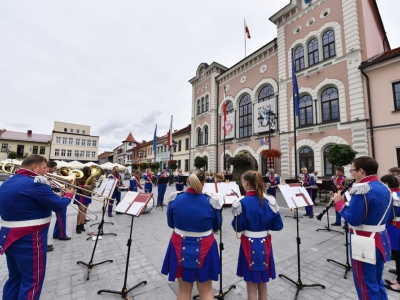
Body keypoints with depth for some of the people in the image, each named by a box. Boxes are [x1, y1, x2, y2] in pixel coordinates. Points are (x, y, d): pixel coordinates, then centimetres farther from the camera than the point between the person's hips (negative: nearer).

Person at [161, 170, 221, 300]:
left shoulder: (174, 198, -14)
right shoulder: (211, 202, -19)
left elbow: (171, 224, 2)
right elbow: (216, 227, -2)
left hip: (180, 248, 2)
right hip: (204, 249, -1)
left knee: (184, 290, 23)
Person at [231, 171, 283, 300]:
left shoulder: (242, 203, -18)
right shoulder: (269, 201, -6)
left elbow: (237, 228, -12)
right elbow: (278, 225, -2)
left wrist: (237, 215, 3)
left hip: (250, 245, -4)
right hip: (265, 244, 5)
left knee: (252, 287, 14)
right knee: (263, 284, 24)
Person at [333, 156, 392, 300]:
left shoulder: (362, 189, -23)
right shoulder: (384, 188, 5)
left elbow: (352, 219, -25)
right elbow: (376, 213, 13)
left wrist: (339, 202, -13)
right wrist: (353, 201, 7)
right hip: (381, 240, 9)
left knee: (366, 285, 9)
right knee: (377, 281, 25)